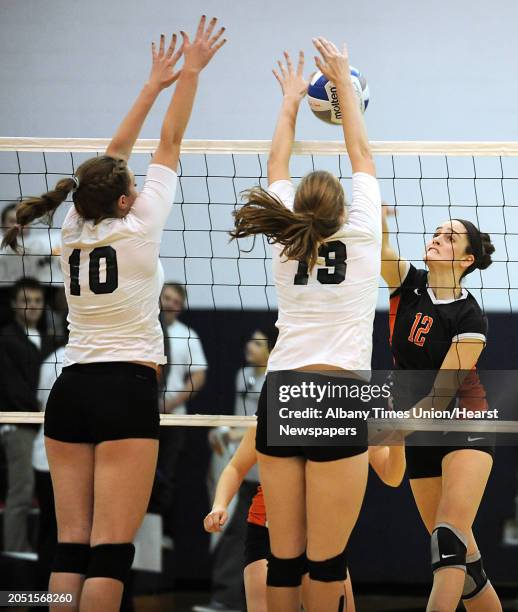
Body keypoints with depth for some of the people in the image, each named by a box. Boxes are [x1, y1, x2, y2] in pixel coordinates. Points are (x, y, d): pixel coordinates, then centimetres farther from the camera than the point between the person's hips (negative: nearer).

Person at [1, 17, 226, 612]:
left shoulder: (73, 230, 9)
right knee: (110, 552, -9)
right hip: (127, 390, -6)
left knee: (71, 546, 2)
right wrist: (189, 73, 11)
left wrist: (155, 84, 28)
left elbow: (114, 155, 21)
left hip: (70, 390, 6)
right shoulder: (137, 227, -4)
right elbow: (169, 144, 3)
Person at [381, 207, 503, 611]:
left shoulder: (470, 318, -13)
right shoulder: (409, 283, 0)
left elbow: (442, 393, -17)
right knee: (461, 556, 6)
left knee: (450, 536, -24)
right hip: (420, 435, 5)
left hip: (463, 426, -5)